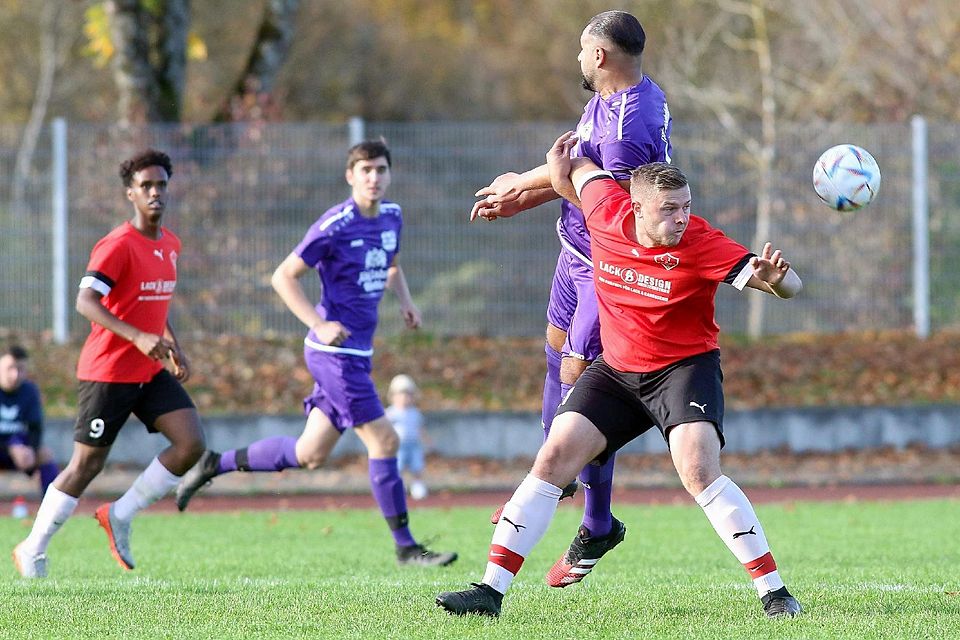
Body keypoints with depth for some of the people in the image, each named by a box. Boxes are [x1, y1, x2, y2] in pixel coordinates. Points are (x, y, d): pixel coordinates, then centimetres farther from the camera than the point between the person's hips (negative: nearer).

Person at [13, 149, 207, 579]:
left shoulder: (170, 244, 10)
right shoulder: (118, 246, -16)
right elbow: (85, 302, -29)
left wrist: (174, 347, 17)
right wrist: (137, 337, -38)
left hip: (151, 372, 7)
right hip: (107, 372, -7)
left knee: (191, 444, -10)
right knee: (87, 465, 0)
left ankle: (121, 516, 5)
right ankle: (32, 551, 16)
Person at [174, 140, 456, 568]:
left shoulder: (392, 216, 9)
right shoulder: (334, 225, -15)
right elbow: (283, 277, -11)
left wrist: (405, 302, 10)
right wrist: (320, 325, -21)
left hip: (358, 352, 9)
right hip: (335, 352, -9)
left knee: (309, 455, 13)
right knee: (384, 440, -11)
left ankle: (214, 465, 26)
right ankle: (405, 548, -4)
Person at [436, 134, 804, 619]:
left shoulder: (702, 244, -23)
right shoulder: (606, 212, -13)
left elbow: (790, 286, -29)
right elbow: (581, 169, 11)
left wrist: (774, 278, -47)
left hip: (685, 366, -4)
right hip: (615, 369, 4)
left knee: (699, 471, -24)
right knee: (554, 458, -5)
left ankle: (774, 593, -18)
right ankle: (491, 589, -2)